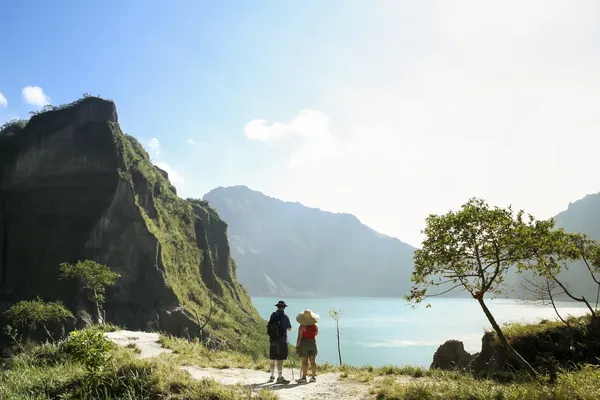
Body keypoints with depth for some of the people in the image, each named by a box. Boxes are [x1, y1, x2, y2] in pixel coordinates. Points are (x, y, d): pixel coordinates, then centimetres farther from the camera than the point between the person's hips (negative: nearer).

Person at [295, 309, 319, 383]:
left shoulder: (302, 326, -12)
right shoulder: (315, 326, 3)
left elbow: (299, 337, -13)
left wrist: (297, 346, -7)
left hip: (304, 344, -5)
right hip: (313, 343, 5)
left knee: (304, 361, -4)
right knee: (313, 361, 7)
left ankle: (304, 377, -5)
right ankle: (314, 377, 10)